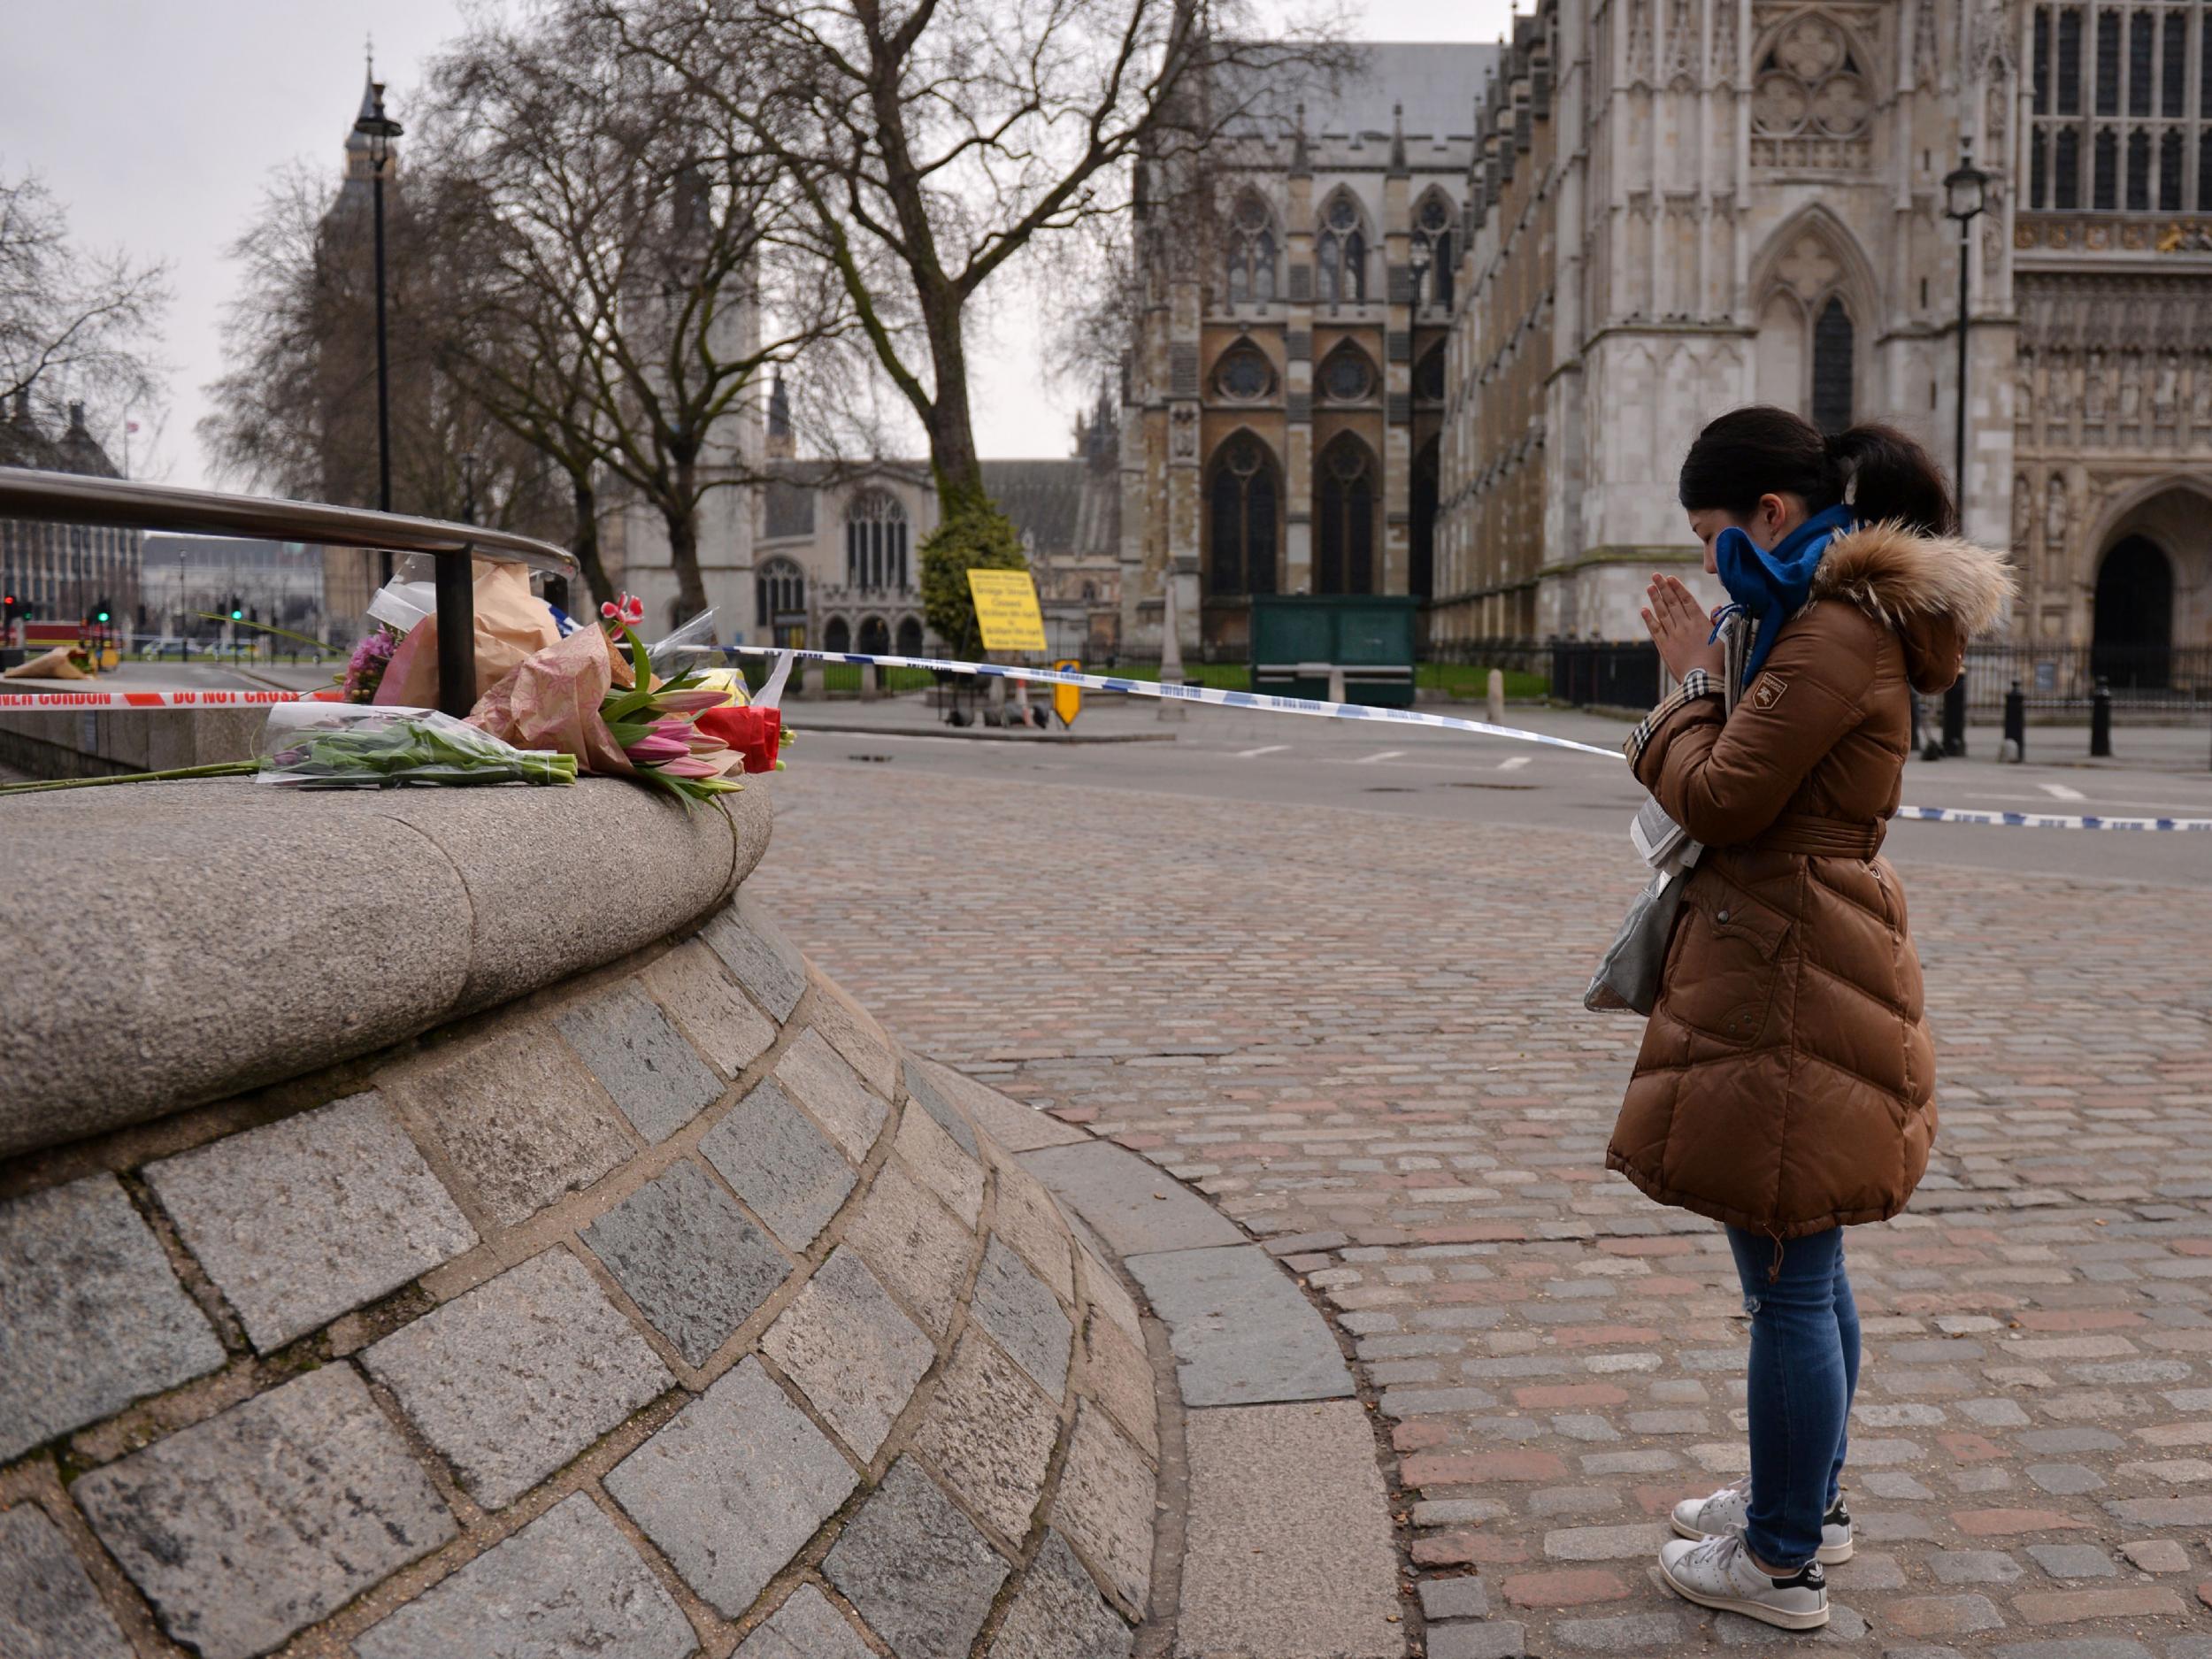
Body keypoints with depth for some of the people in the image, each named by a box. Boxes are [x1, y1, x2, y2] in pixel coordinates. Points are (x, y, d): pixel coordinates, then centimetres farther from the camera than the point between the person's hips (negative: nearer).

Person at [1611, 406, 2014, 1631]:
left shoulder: (1837, 631, -18)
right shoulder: (1845, 619, 16)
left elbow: (1719, 798, -18)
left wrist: (1692, 690, -2)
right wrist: (1709, 674, 10)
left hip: (1788, 989, -11)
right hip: (1796, 968, 11)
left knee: (1789, 1283, 0)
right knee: (1801, 1272, 21)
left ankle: (1784, 1565, 13)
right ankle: (1806, 1500, 36)